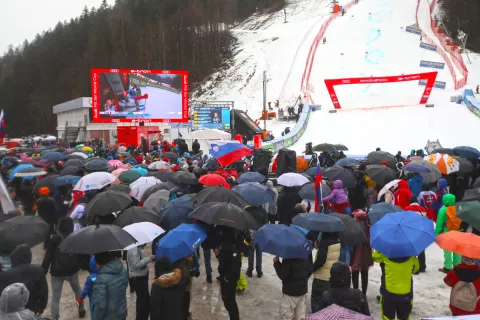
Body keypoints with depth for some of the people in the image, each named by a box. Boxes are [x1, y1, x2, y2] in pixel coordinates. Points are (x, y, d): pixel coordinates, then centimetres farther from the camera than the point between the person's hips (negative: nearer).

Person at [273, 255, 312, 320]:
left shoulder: (288, 259, -26)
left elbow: (283, 276, -22)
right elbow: (310, 271, 9)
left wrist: (276, 262, -13)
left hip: (291, 291, -7)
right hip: (303, 289, 8)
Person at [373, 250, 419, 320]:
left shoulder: (385, 255, -14)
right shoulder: (411, 257, -8)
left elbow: (375, 255, 5)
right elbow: (415, 269, 9)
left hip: (388, 292, -2)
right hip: (406, 293, 2)